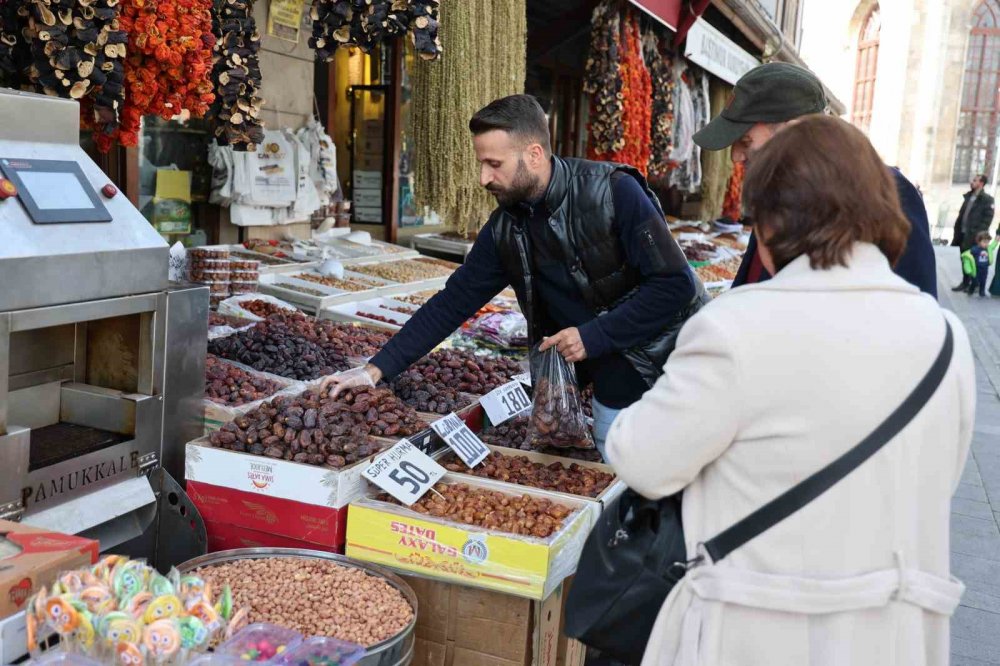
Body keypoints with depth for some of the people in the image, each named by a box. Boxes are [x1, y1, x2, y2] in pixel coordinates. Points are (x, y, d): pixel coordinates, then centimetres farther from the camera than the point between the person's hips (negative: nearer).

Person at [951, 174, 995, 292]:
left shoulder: (987, 199, -6)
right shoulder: (968, 197, 15)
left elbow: (988, 217, -13)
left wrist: (980, 233, -20)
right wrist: (957, 231, 12)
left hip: (973, 235, -7)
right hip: (963, 233, 7)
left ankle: (966, 282, 5)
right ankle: (967, 282, 18)